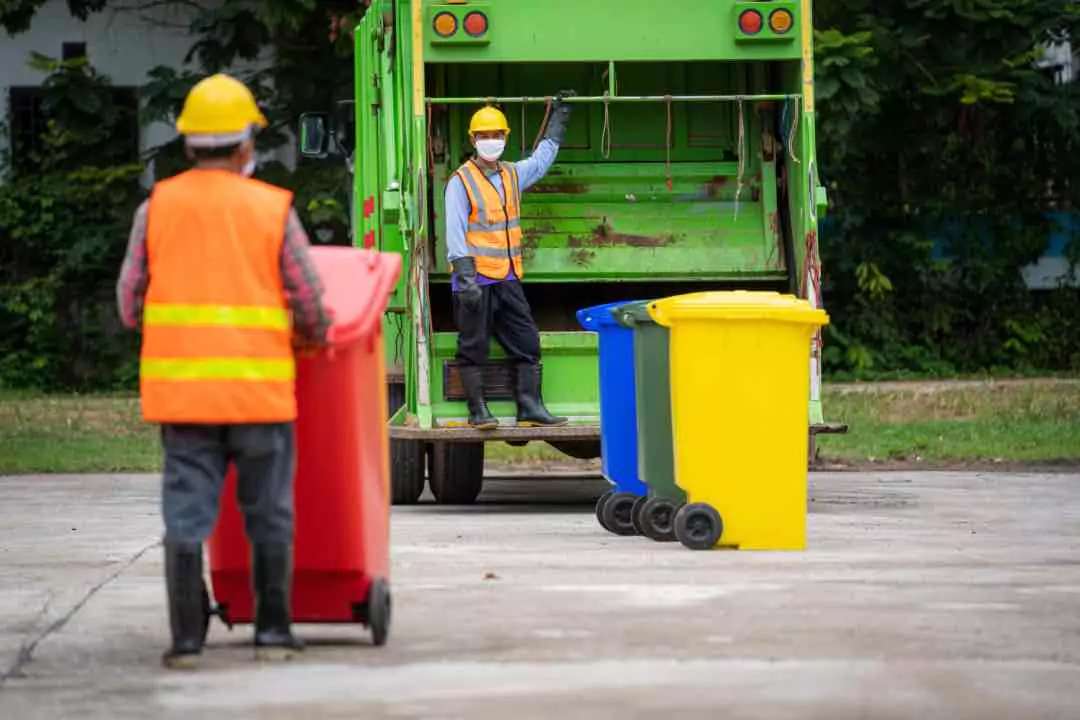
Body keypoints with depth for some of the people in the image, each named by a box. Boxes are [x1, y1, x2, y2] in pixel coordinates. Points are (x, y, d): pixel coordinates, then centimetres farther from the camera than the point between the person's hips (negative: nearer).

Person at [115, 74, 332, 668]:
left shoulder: (157, 207, 2)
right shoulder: (274, 210, -3)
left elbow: (131, 304, 3)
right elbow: (311, 309, -2)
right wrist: (312, 339, 21)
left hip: (181, 389, 2)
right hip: (259, 389, -1)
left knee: (187, 514, 4)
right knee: (268, 515, 10)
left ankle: (186, 639, -1)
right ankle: (272, 632, 11)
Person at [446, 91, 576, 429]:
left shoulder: (513, 175, 14)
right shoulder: (461, 181, -5)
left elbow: (543, 157, 35)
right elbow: (455, 232, -11)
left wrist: (559, 116, 39)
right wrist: (466, 276, -21)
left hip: (508, 279, 6)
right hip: (475, 278, -6)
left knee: (527, 343, 4)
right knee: (473, 347, -2)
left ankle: (530, 408, 7)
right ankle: (477, 411, 3)